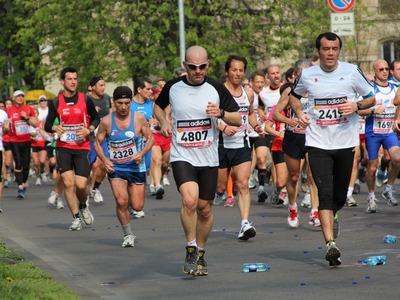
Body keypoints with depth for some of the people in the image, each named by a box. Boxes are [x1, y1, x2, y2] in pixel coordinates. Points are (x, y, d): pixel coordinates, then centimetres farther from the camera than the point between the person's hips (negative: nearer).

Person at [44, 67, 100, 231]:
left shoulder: (85, 99, 0)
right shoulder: (55, 102, 2)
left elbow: (96, 118, 10)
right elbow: (47, 125, 6)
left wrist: (89, 130, -9)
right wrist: (54, 128, -16)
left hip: (82, 148, -1)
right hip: (64, 148, 1)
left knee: (81, 185, -8)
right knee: (68, 182, -9)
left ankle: (83, 207, 25)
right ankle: (76, 218, 5)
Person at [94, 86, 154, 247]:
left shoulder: (139, 118, -7)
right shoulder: (106, 122, -6)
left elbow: (150, 138, 1)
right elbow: (97, 143, 3)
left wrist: (142, 153, -16)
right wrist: (104, 160, -13)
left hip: (136, 167, 1)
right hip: (116, 168, -1)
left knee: (137, 206, 2)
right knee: (121, 201, -18)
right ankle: (128, 235, 3)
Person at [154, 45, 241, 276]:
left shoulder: (216, 88, -2)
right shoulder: (173, 87, 0)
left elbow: (238, 120, 0)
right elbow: (158, 105, 21)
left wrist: (221, 113, -20)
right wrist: (164, 122, 1)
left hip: (209, 159, 1)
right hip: (182, 156, -1)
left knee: (205, 209, 8)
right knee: (189, 199, -24)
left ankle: (200, 255, 27)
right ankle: (191, 250, -9)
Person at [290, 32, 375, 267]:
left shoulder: (352, 72, -2)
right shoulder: (307, 75, 1)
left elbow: (372, 98, 6)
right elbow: (294, 95, 20)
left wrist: (357, 106, -14)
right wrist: (299, 113, 0)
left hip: (346, 143, 1)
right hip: (318, 144, -1)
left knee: (340, 196, 9)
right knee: (326, 194, -12)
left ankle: (332, 216, 45)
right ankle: (331, 244, -16)